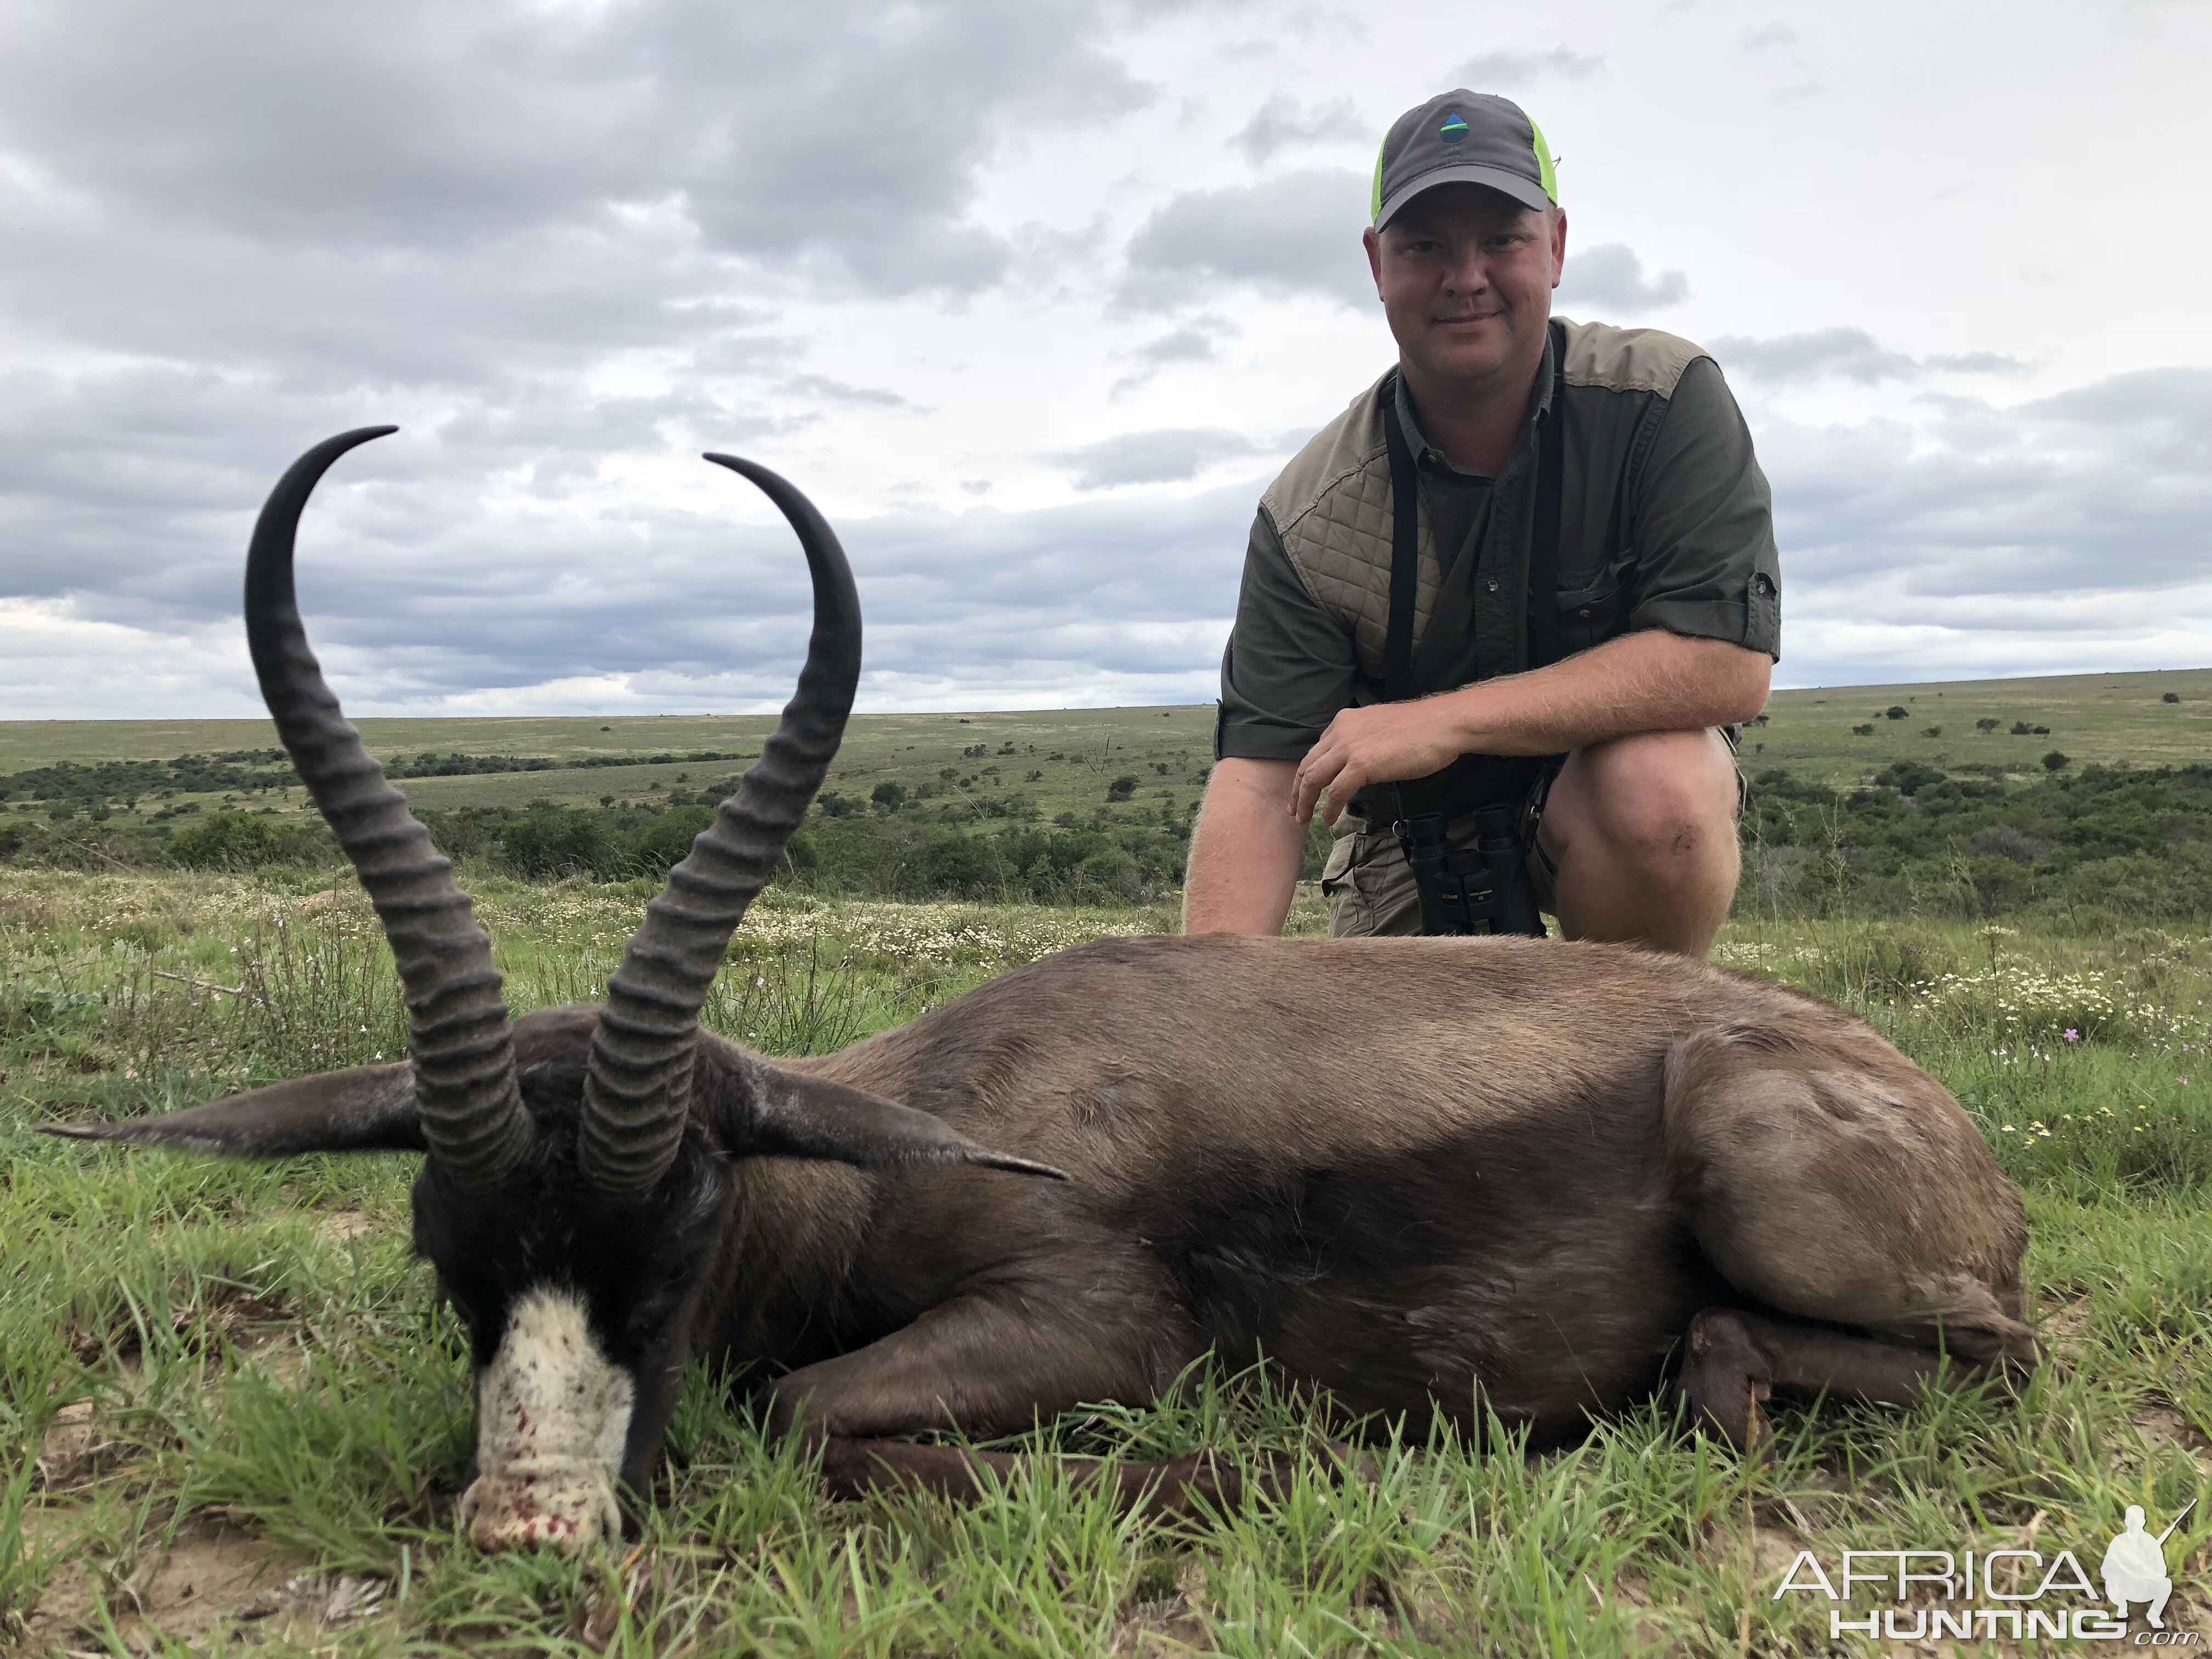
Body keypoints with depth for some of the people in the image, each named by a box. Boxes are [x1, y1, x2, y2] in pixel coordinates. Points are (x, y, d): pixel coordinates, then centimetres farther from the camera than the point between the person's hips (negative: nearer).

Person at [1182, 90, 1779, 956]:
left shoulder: (1665, 398, -16)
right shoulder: (1307, 516, -15)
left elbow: (1728, 664, -25)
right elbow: (1259, 784, -20)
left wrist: (1447, 719, -31)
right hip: (1414, 826, 2)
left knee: (1661, 788, -34)